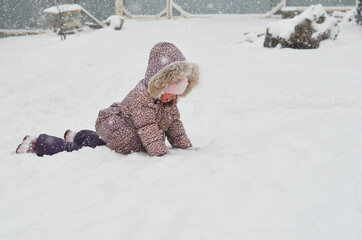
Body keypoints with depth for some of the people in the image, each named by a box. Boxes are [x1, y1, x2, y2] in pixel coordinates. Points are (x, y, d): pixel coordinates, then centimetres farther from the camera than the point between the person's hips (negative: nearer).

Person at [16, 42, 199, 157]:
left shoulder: (170, 100, -4)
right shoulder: (141, 95, -33)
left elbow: (174, 123, 4)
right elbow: (148, 128, -37)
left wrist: (186, 147, -2)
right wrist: (160, 154, -40)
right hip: (115, 134, -9)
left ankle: (75, 136, 57)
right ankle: (37, 144, 10)